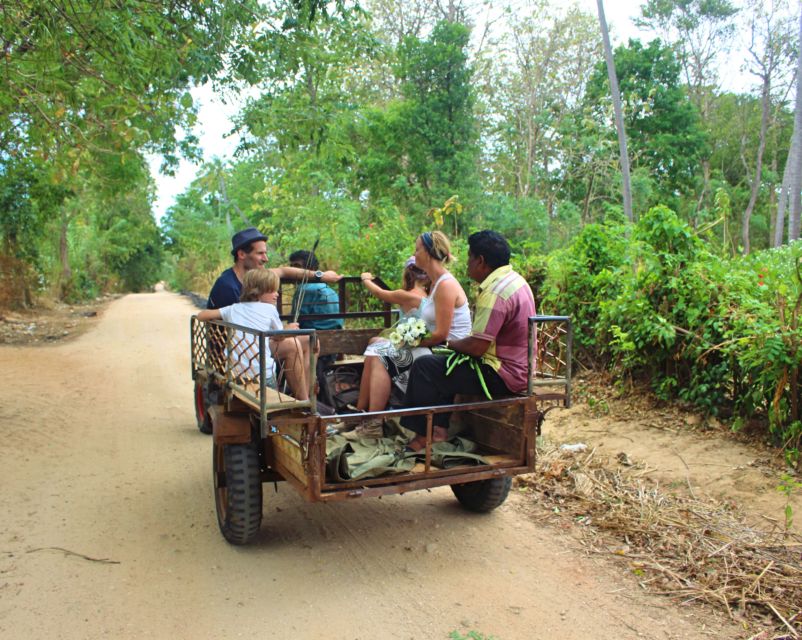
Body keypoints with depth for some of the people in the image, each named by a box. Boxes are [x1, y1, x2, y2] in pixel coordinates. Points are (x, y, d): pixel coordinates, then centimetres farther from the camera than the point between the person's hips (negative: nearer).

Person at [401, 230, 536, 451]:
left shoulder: (494, 292, -23)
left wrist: (451, 343, -5)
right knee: (442, 362, 22)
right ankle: (440, 428, 17)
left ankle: (422, 434, 3)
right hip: (517, 368, 10)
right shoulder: (514, 279, 9)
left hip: (502, 375, -10)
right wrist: (457, 344, 11)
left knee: (424, 367, -9)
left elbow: (477, 347, -24)